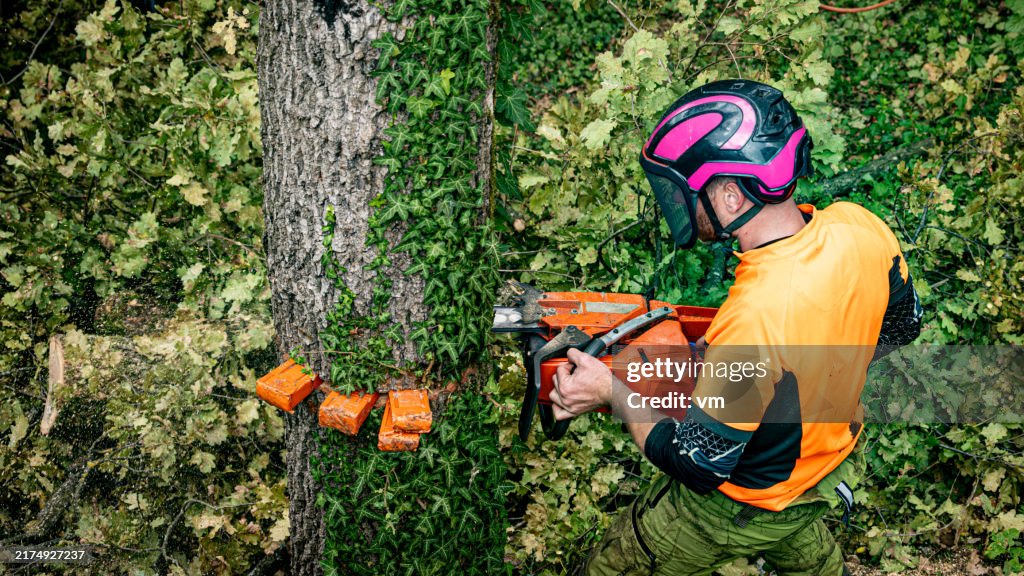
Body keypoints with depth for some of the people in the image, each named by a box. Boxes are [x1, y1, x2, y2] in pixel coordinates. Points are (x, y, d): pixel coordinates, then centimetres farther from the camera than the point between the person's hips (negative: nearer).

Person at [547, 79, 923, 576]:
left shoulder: (752, 321, -43)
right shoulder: (862, 227, -21)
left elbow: (699, 464, -29)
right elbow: (902, 327, 1)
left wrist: (612, 393, -19)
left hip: (740, 507, -7)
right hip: (827, 463, 7)